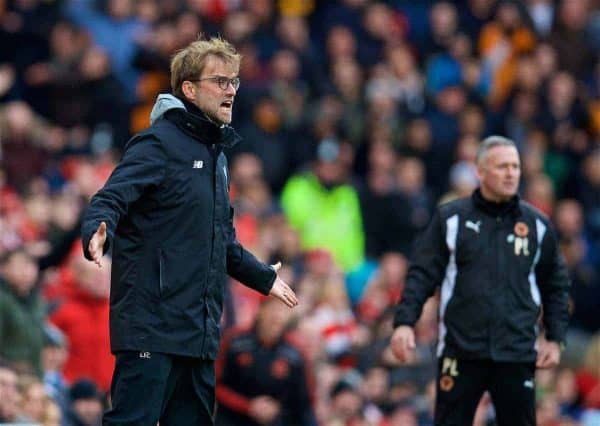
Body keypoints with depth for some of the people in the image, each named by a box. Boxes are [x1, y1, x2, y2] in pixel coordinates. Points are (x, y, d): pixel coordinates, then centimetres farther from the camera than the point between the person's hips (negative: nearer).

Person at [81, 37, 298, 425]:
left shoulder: (216, 154, 22)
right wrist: (97, 235, -38)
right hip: (152, 323, -9)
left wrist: (264, 278, 41)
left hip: (200, 331, 9)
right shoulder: (159, 143, -6)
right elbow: (111, 199, -18)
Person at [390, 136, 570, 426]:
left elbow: (556, 284, 17)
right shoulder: (450, 219, 2)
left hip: (517, 356, 2)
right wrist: (404, 322, -12)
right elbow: (422, 274, 0)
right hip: (460, 352, -2)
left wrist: (555, 338, 9)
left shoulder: (537, 225, 9)